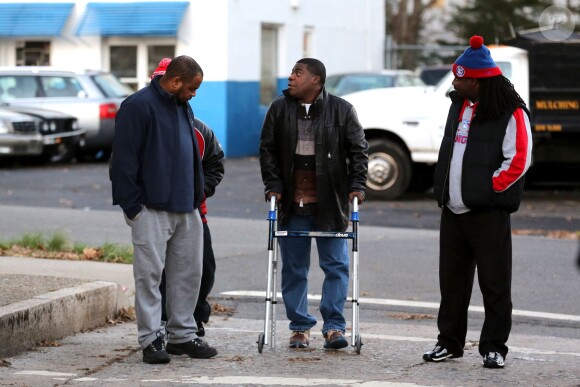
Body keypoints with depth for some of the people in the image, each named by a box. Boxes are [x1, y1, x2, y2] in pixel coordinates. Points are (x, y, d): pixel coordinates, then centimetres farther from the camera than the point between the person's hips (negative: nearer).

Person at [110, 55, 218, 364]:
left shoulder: (183, 107, 16)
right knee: (150, 273, -4)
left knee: (188, 272, 9)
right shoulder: (139, 106, -10)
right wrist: (133, 206, -14)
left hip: (187, 209, 8)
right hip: (152, 209, -8)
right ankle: (151, 339, 0)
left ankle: (182, 335, 18)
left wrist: (198, 194, 17)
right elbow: (124, 159, -13)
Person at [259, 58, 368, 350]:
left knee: (336, 265, -1)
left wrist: (356, 185, -6)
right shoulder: (279, 109, 6)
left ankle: (334, 326, 4)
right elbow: (267, 149, 10)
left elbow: (358, 150, 3)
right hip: (292, 205, 2)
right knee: (294, 268, 6)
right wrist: (273, 185, 0)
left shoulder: (341, 110, 1)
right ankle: (300, 327, 14)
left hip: (330, 204, -2)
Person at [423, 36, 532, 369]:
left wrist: (487, 190, -13)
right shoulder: (459, 106, 14)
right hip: (453, 210, 7)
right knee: (452, 279, 11)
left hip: (489, 213, -7)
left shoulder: (511, 114, -11)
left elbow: (518, 161, -14)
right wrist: (443, 189, 14)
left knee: (494, 282, -2)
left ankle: (494, 347, 5)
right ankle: (450, 342, 20)